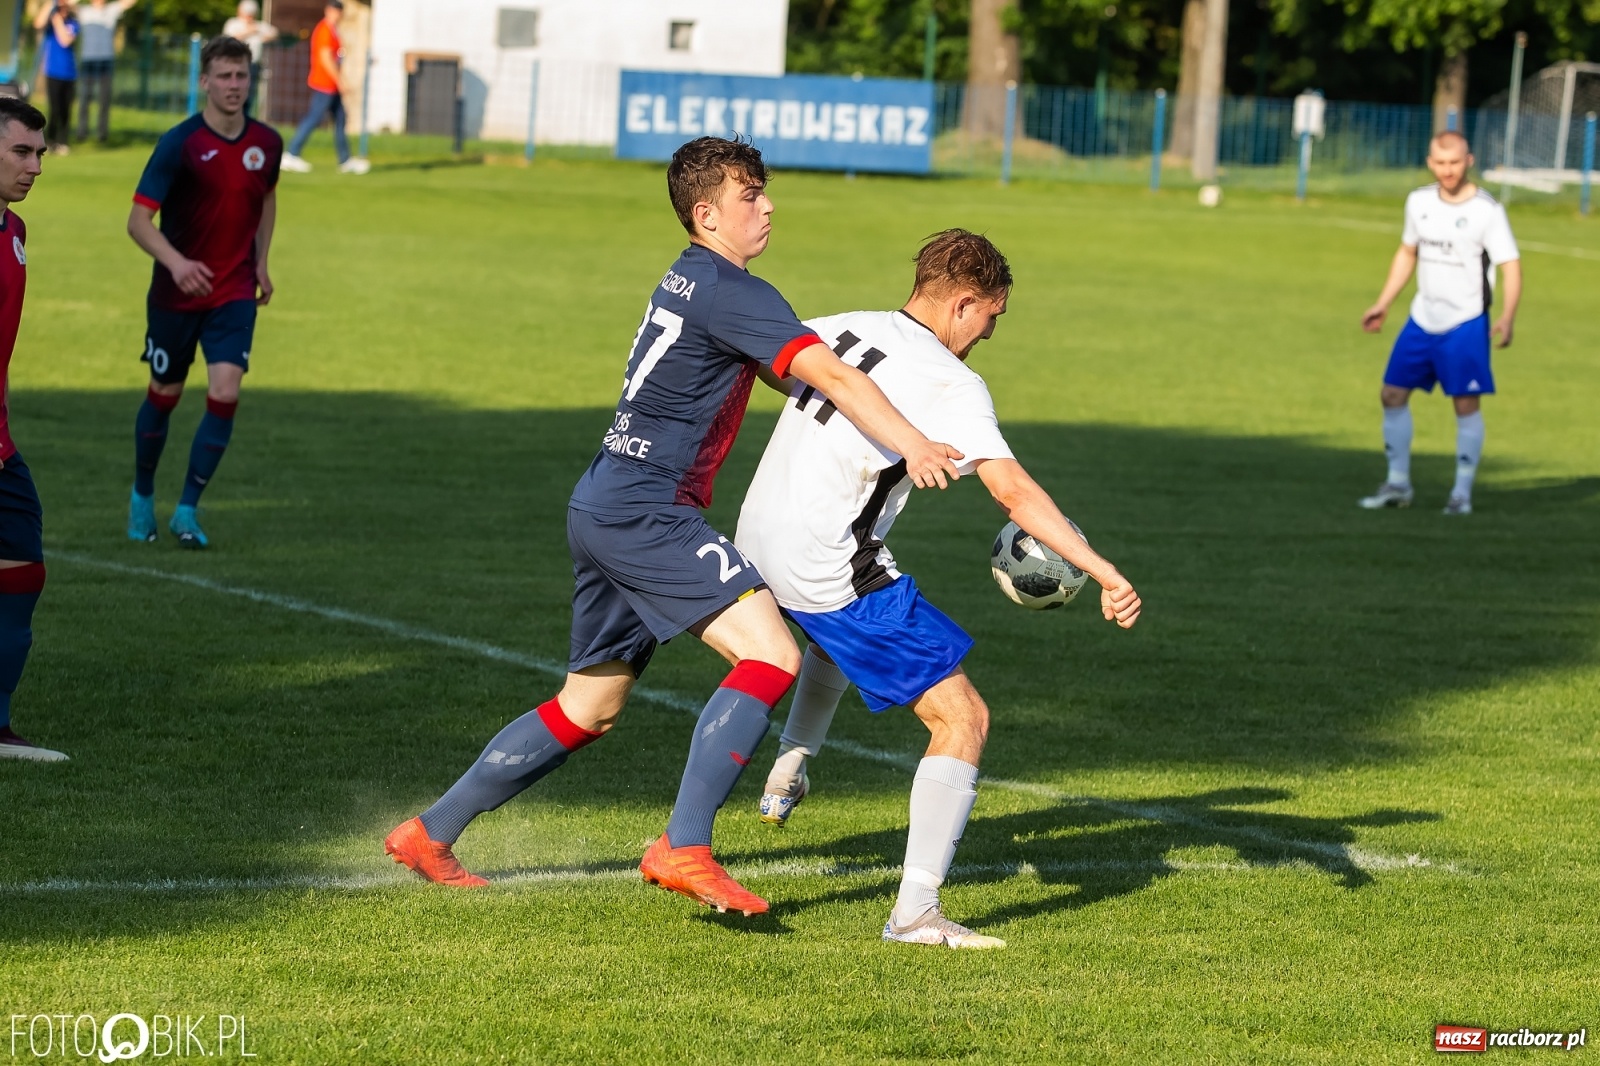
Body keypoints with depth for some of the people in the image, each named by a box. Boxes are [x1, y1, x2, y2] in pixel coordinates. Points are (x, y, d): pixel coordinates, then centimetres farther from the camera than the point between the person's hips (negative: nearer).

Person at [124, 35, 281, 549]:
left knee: (224, 394, -14)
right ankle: (143, 497, 34)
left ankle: (187, 511, -5)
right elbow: (138, 220, -18)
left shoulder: (266, 144, -1)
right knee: (164, 395, 11)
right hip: (176, 293, -2)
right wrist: (175, 262, -34)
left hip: (235, 294, 2)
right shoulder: (179, 143, -15)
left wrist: (261, 262, 17)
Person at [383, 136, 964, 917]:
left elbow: (799, 366, 28)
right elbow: (828, 375, -23)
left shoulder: (688, 280, 18)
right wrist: (912, 446, -30)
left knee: (589, 708, 19)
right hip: (644, 510, -10)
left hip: (603, 509, 10)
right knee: (772, 655, -19)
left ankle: (430, 833, 25)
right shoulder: (730, 292, -12)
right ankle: (684, 848, -23)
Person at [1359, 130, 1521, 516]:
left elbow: (1511, 266, -15)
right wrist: (1382, 304, 17)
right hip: (1422, 319, 6)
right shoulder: (1419, 202, 4)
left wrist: (1508, 317, -30)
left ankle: (1462, 493, 5)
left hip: (1466, 323, -6)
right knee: (1393, 395, 4)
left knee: (1466, 404, -5)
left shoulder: (1488, 210, -13)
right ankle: (1398, 484, 16)